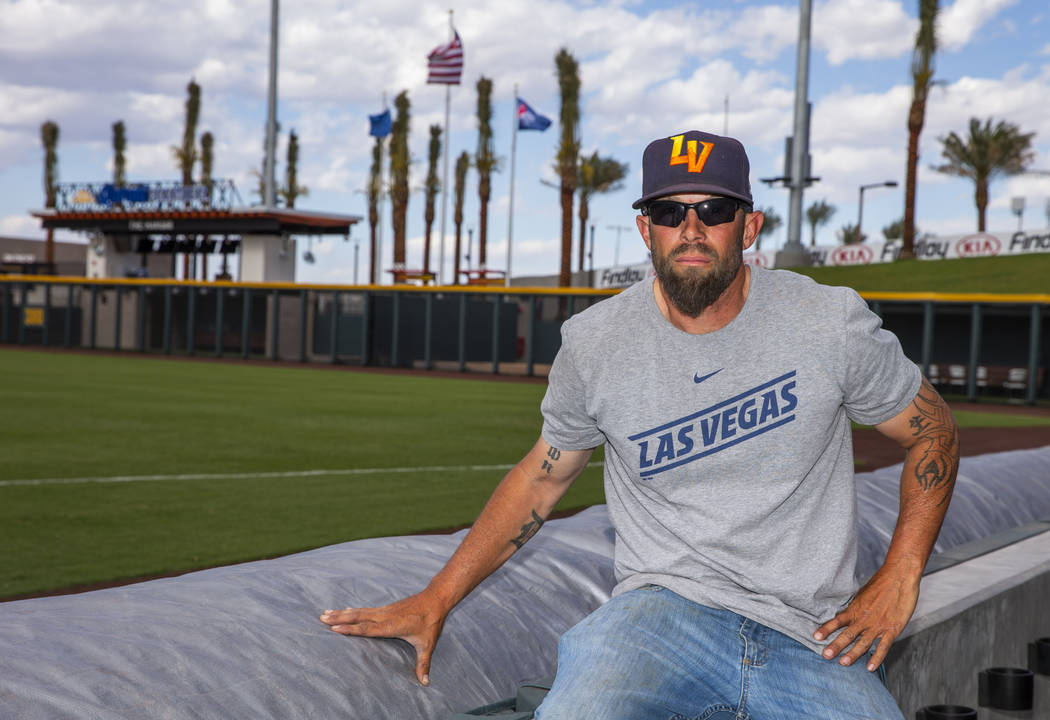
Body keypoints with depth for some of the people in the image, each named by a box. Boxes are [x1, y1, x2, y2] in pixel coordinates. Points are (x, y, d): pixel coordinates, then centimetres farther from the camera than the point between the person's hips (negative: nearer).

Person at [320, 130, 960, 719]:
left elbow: (935, 431, 11)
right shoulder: (595, 342, 2)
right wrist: (436, 600, 12)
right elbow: (542, 476, 15)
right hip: (663, 612, -2)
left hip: (812, 639, 2)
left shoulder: (832, 324, -1)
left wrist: (898, 580, 2)